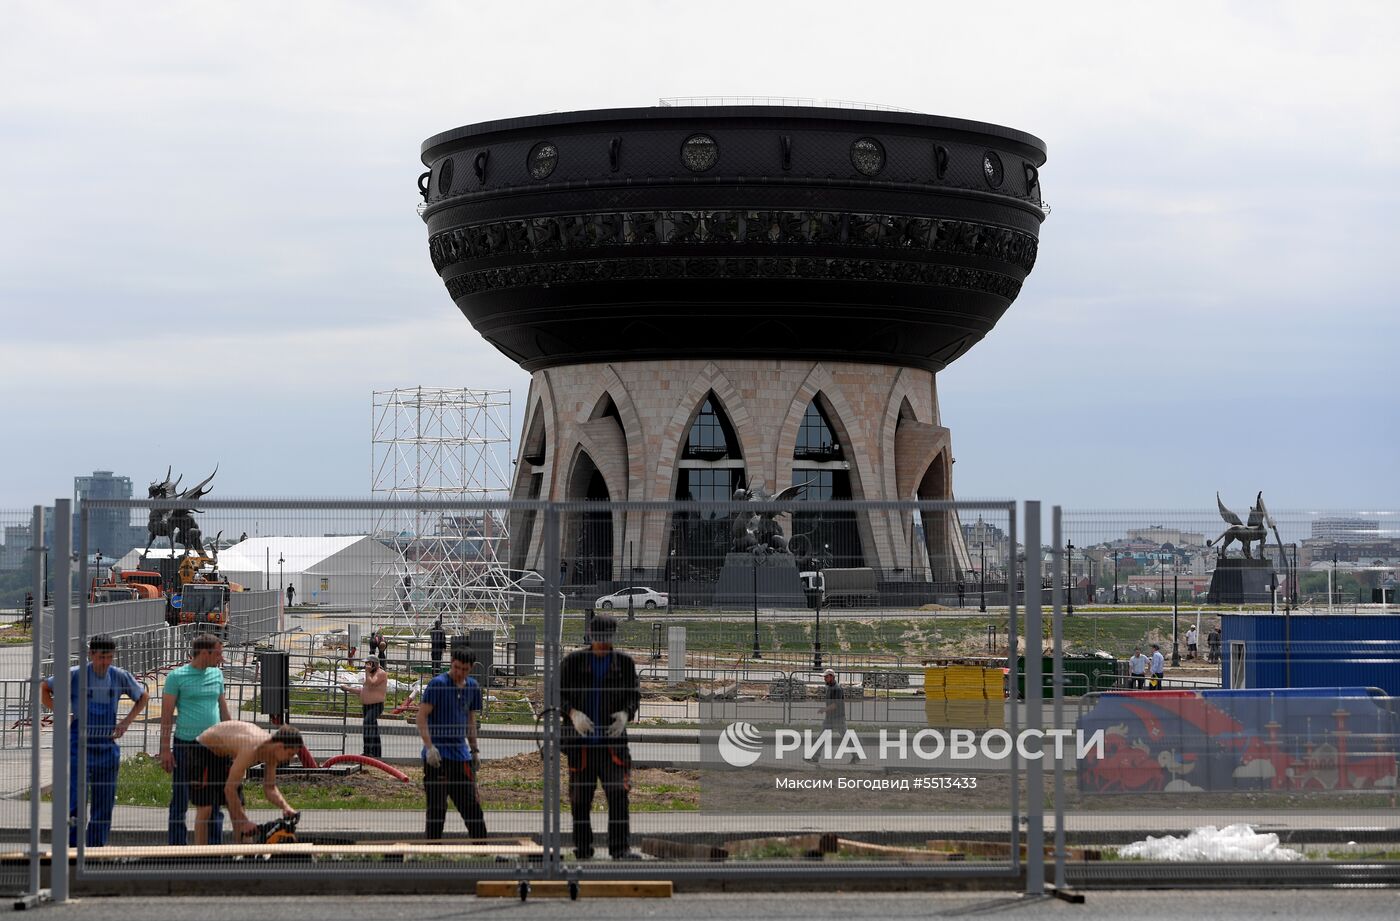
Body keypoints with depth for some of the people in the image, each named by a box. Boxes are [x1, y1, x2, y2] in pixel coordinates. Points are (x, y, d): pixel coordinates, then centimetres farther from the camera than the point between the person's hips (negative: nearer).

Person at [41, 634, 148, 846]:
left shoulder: (120, 677, 2)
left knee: (104, 805, 7)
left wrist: (127, 721, 7)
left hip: (107, 747, 4)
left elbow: (143, 697, 19)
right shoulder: (75, 675, -7)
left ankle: (96, 850, 16)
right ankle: (72, 850, -9)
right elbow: (43, 689, 4)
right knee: (77, 800, -12)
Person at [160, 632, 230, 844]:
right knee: (180, 802, 3)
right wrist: (165, 749, -9)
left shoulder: (217, 674, 12)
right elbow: (166, 715, -4)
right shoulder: (177, 677, -4)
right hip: (185, 745, -5)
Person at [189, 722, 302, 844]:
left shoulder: (271, 754, -13)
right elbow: (229, 789, -36)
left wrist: (285, 807, -21)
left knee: (237, 809, 3)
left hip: (226, 755, 8)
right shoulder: (251, 750, -39)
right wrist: (244, 821, -32)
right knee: (205, 808, -13)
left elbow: (270, 788, -2)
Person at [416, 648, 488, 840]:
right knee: (437, 806, -4)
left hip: (461, 754, 6)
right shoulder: (438, 684, -10)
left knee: (471, 804, 10)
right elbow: (422, 715, -14)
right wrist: (429, 746, -22)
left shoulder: (472, 686, 11)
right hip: (438, 755, -6)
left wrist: (474, 749, 22)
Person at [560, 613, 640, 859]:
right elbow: (559, 694, 3)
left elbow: (634, 695, 10)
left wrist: (625, 714, -11)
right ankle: (583, 848, 14)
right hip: (580, 741, 0)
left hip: (612, 741, 0)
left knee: (618, 793, -13)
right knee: (580, 798, 4)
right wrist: (573, 713, -16)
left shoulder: (624, 663, 9)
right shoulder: (573, 661, 5)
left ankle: (621, 848, -13)